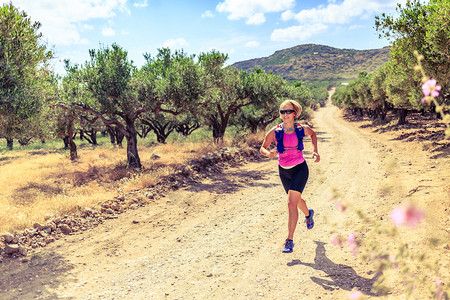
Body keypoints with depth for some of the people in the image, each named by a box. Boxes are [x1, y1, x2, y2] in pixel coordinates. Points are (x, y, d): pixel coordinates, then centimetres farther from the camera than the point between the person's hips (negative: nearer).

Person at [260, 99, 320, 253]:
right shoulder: (275, 132, -11)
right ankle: (308, 214, 59)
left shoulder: (302, 129, -9)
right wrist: (269, 153, -25)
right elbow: (262, 148, -2)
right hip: (284, 171, 3)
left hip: (300, 169, -3)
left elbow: (313, 134, 14)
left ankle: (289, 240, -7)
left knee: (291, 203, -15)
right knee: (296, 200, 24)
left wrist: (316, 151, 3)